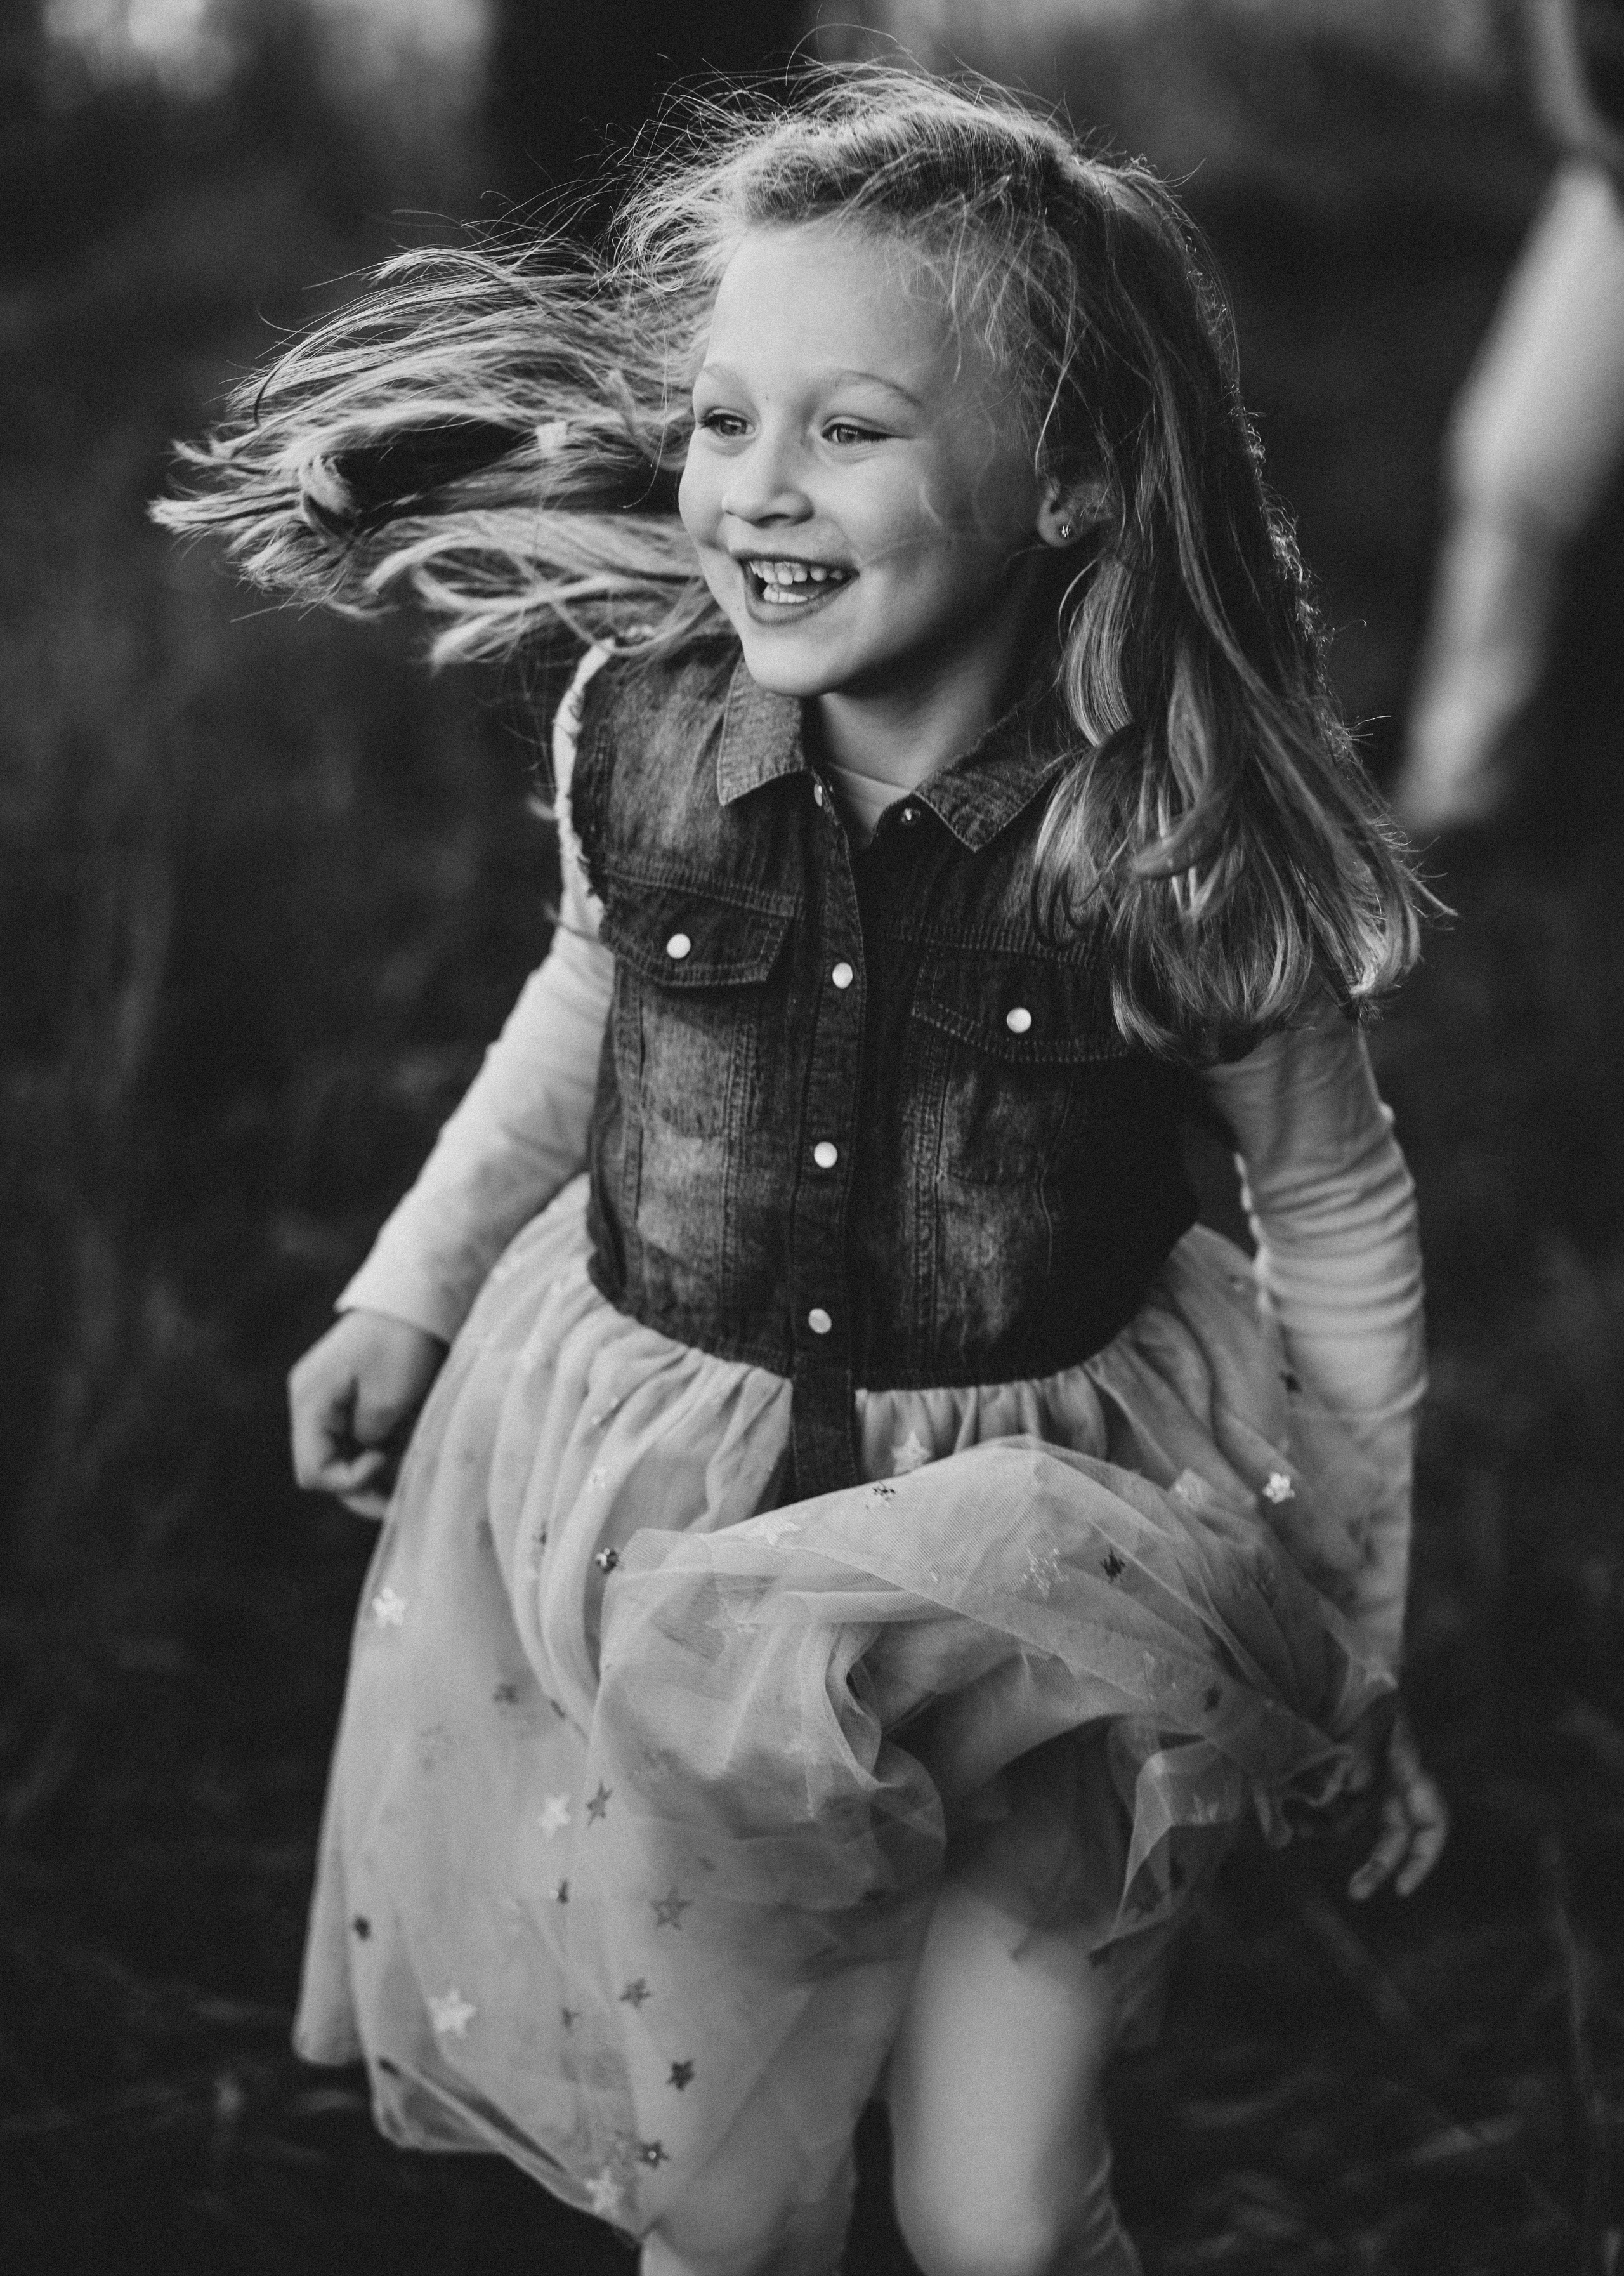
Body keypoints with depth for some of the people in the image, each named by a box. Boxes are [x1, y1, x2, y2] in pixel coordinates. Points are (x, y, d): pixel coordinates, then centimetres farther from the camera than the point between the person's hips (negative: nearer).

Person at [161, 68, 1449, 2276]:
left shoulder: (1181, 845, -20)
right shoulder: (640, 740, -13)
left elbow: (1343, 1213, -5)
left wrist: (1360, 1638, 2)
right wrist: (408, 1290, 15)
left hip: (1045, 1543, -2)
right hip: (661, 1511, 3)